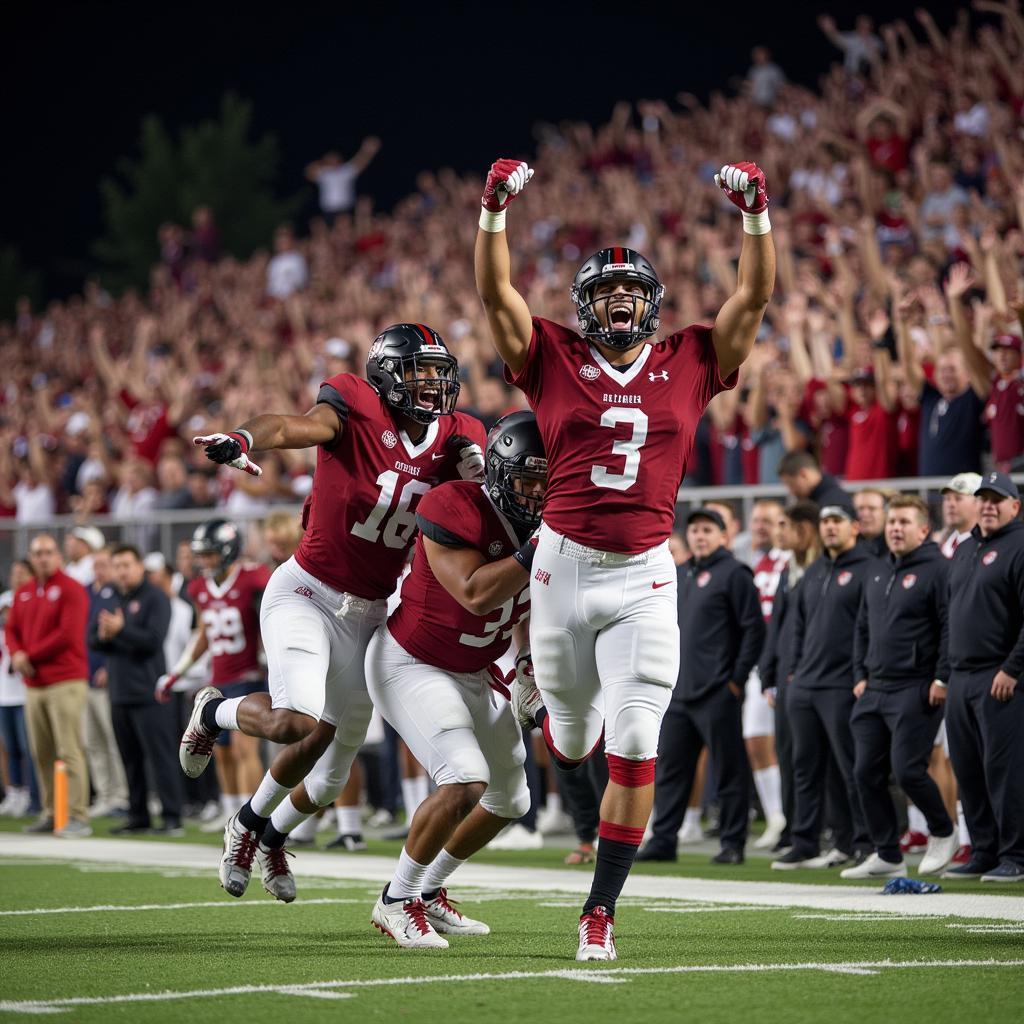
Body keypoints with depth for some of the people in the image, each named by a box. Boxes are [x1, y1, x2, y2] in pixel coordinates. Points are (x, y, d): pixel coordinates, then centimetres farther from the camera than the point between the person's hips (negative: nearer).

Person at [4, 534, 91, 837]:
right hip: (33, 684, 7)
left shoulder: (70, 590, -6)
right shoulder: (23, 593, 16)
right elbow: (12, 630, 16)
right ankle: (50, 814, 14)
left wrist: (31, 655, -9)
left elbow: (68, 635, -14)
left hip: (65, 683, -7)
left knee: (69, 751, -10)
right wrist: (17, 654, -6)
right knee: (41, 753, 7)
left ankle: (78, 817, -11)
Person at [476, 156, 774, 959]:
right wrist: (496, 207, -10)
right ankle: (540, 691, 54)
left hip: (645, 576, 0)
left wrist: (756, 213, -4)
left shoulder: (689, 366, 8)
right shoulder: (553, 361, 6)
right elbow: (495, 292, -1)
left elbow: (756, 296, 5)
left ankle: (602, 910, 1)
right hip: (565, 566, 0)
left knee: (635, 746, -9)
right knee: (572, 745, 14)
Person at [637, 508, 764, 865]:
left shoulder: (733, 573, -5)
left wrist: (737, 678, -12)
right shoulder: (679, 575, 18)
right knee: (669, 768, 7)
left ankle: (733, 844, 2)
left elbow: (754, 628, -9)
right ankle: (663, 841, 11)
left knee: (728, 770, -2)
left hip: (717, 693, -8)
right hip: (678, 693, 8)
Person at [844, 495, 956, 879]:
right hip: (874, 690, 8)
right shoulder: (878, 572, 17)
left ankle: (943, 833, 12)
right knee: (867, 773, 4)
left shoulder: (937, 569, -8)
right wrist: (860, 674, 15)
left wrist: (942, 678, -18)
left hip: (916, 690, -8)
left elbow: (951, 628, -13)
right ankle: (887, 856, 13)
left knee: (907, 770, -13)